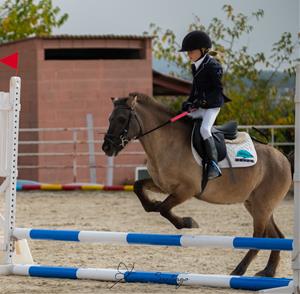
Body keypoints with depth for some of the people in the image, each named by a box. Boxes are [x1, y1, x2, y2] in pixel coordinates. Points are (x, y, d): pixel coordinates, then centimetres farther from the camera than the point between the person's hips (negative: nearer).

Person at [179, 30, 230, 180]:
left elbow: (218, 89, -17)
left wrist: (203, 100, -23)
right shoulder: (195, 67, 12)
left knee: (204, 129, -28)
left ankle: (214, 165, -30)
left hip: (211, 106, -10)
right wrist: (189, 102, 8)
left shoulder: (212, 66, -15)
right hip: (199, 106, 10)